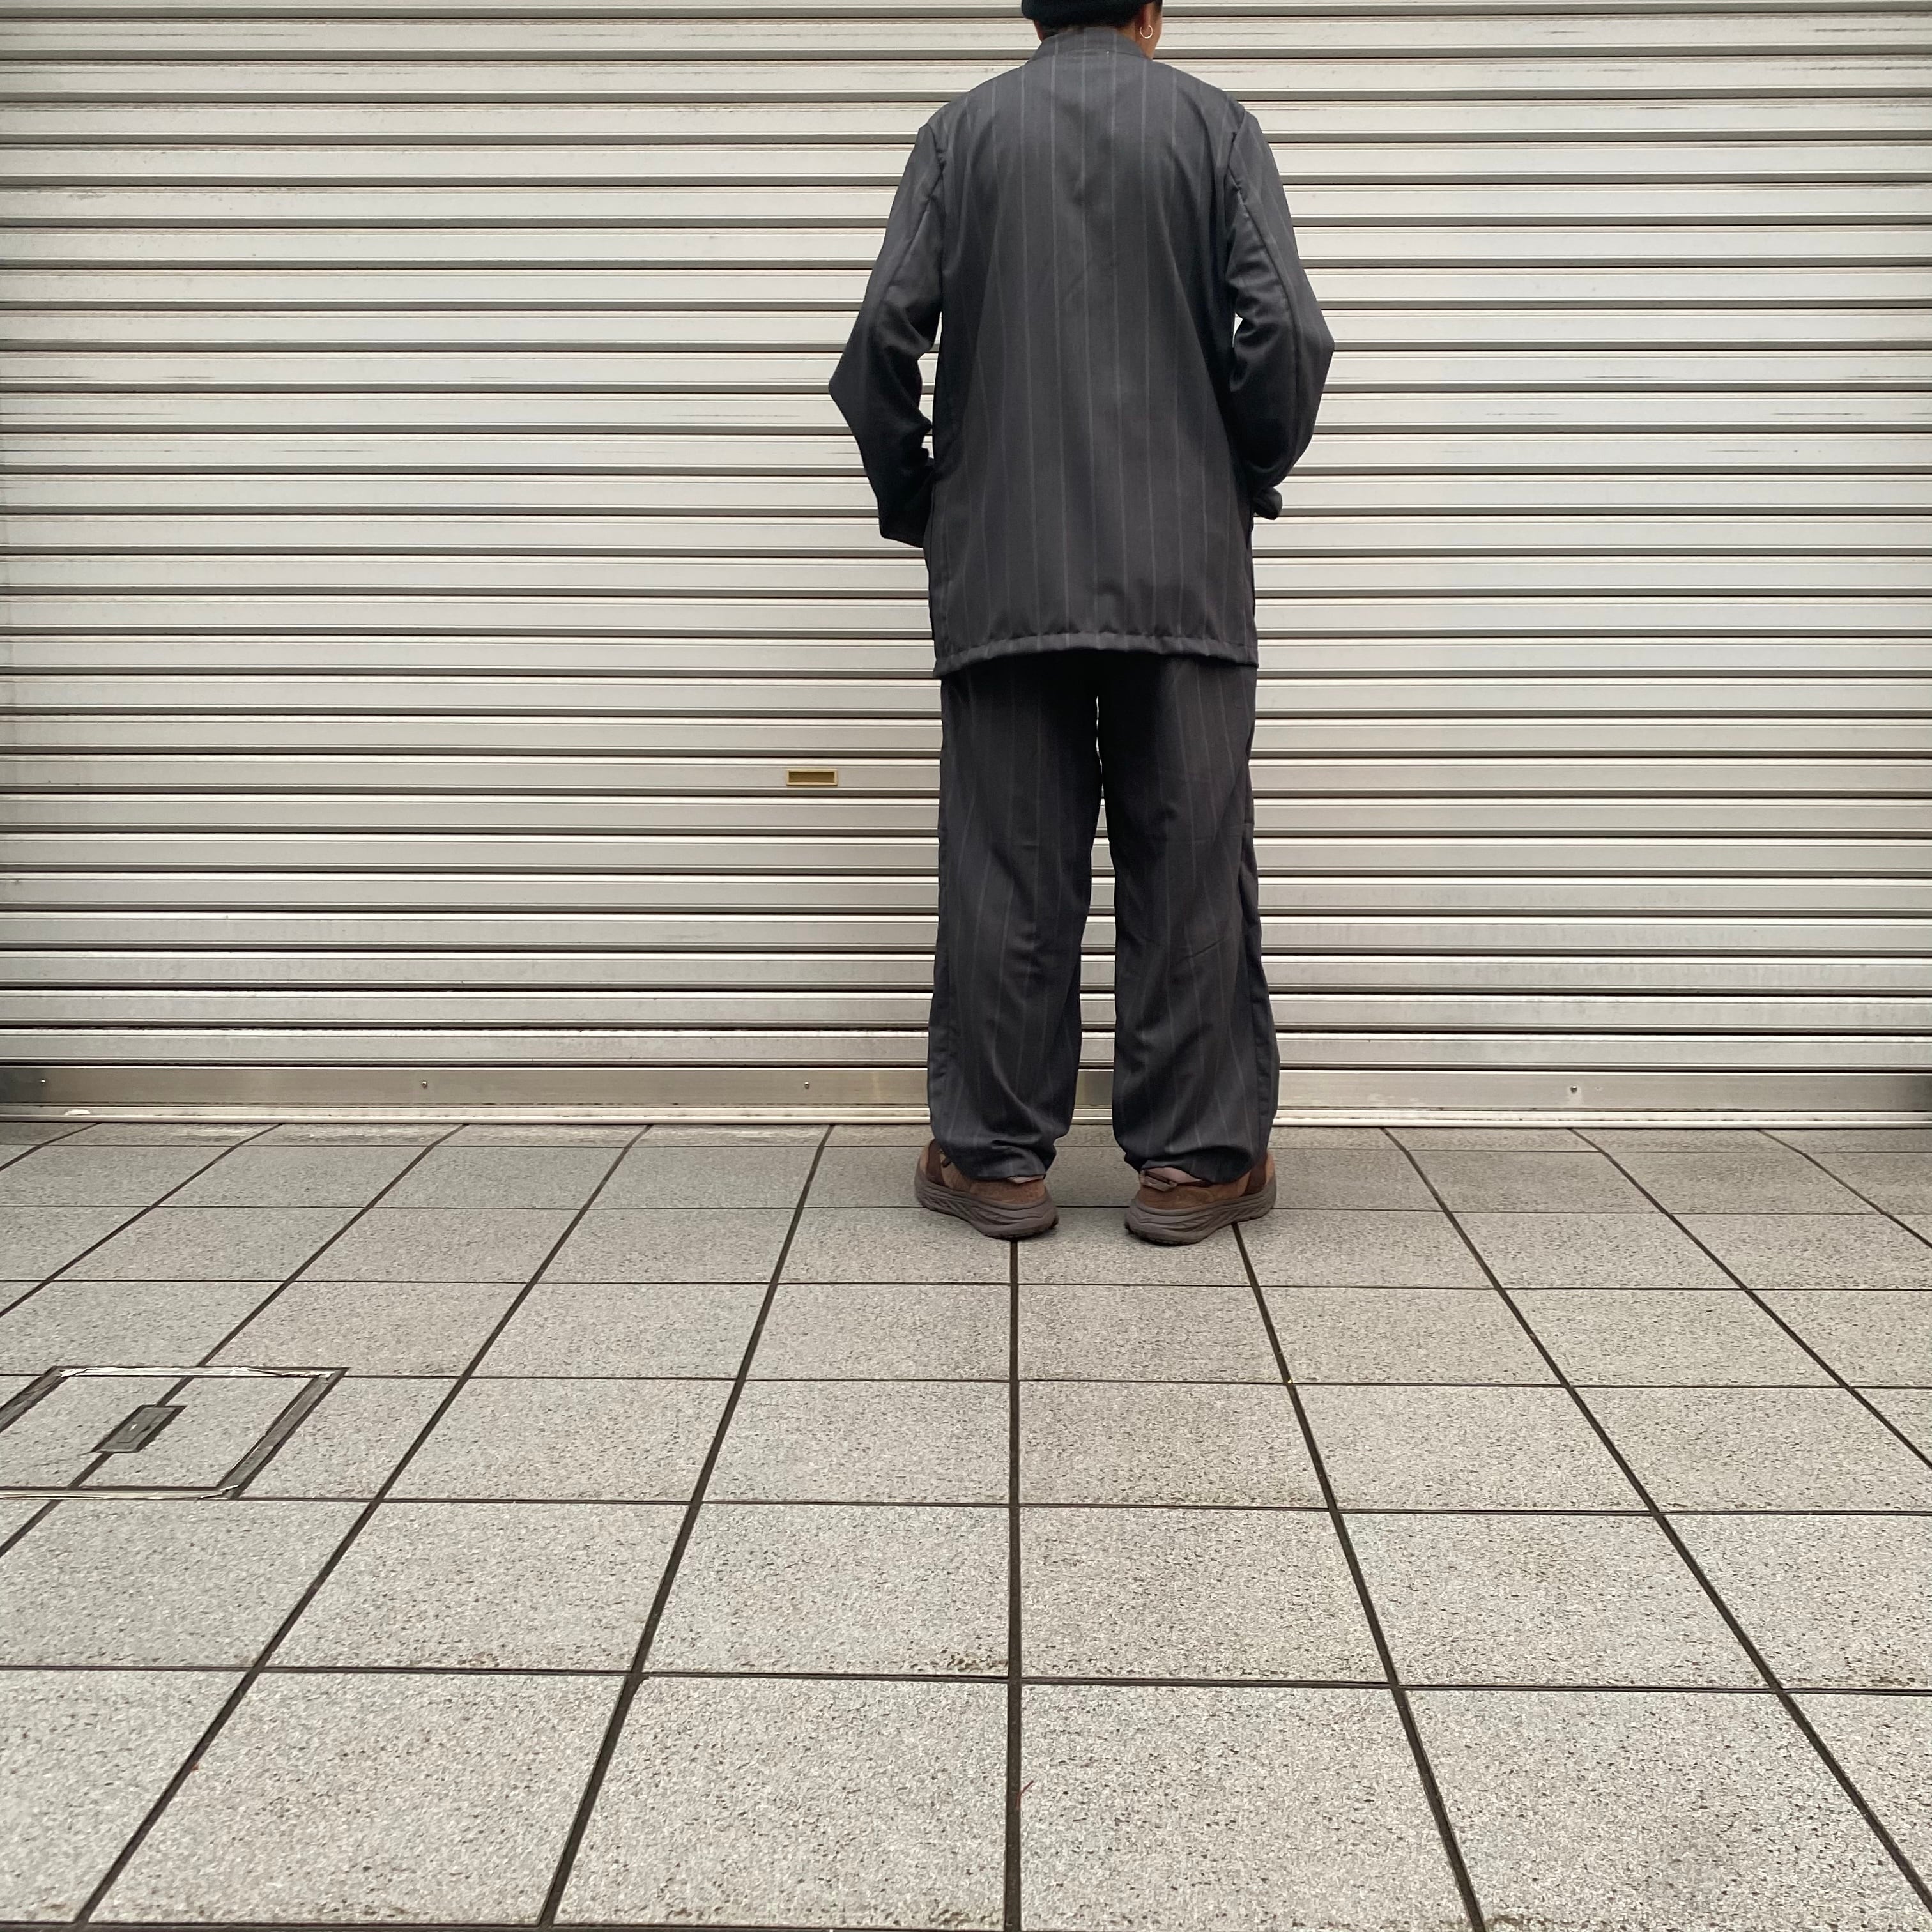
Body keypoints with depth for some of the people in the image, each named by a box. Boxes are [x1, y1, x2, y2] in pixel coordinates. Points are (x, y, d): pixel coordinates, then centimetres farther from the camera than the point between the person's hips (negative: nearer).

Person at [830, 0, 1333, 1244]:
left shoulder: (963, 133, 10)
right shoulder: (1215, 126, 7)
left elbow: (885, 337, 0)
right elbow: (1286, 329, -5)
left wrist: (916, 505, 13)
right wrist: (1248, 478, 10)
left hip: (1002, 569, 1)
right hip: (1184, 568, -1)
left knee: (1008, 870, 3)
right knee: (1187, 864, 3)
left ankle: (995, 1157, 8)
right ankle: (1195, 1159, 7)